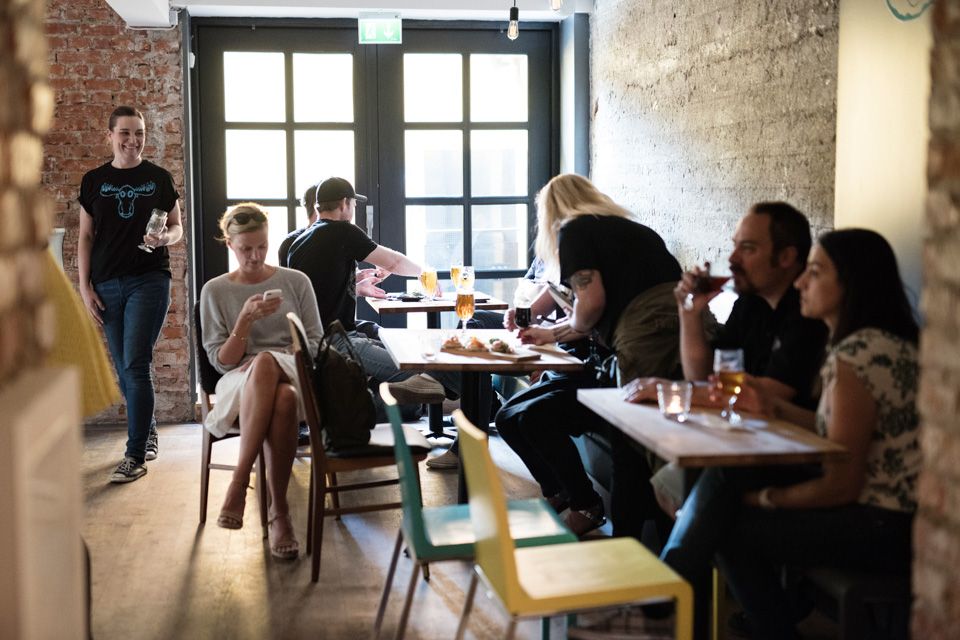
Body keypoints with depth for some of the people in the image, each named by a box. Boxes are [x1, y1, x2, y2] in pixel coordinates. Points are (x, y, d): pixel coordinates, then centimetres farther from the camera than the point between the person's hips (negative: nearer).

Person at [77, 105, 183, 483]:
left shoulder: (159, 178, 5)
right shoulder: (94, 181, 8)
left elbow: (177, 228, 9)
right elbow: (85, 237, 9)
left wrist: (164, 237, -15)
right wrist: (85, 287, 1)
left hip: (149, 280, -3)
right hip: (107, 284, 3)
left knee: (135, 365, -11)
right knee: (124, 368, 9)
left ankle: (136, 456, -7)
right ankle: (148, 433, 30)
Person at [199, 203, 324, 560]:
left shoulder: (296, 282, 13)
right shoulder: (215, 291, 11)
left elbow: (315, 342, 11)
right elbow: (221, 360, 4)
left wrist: (288, 358, -10)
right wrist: (246, 319, -11)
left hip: (294, 376, 1)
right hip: (239, 383, -1)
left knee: (271, 375, -41)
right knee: (273, 382, -41)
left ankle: (239, 482, -35)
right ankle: (279, 511, -38)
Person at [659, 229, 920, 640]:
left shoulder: (858, 356, -23)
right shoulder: (873, 342, 8)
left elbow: (841, 486, -21)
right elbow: (836, 432, 10)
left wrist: (765, 498, -6)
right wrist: (770, 405, 1)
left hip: (884, 527, -10)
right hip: (882, 504, 10)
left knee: (732, 529, -4)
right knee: (723, 475, 3)